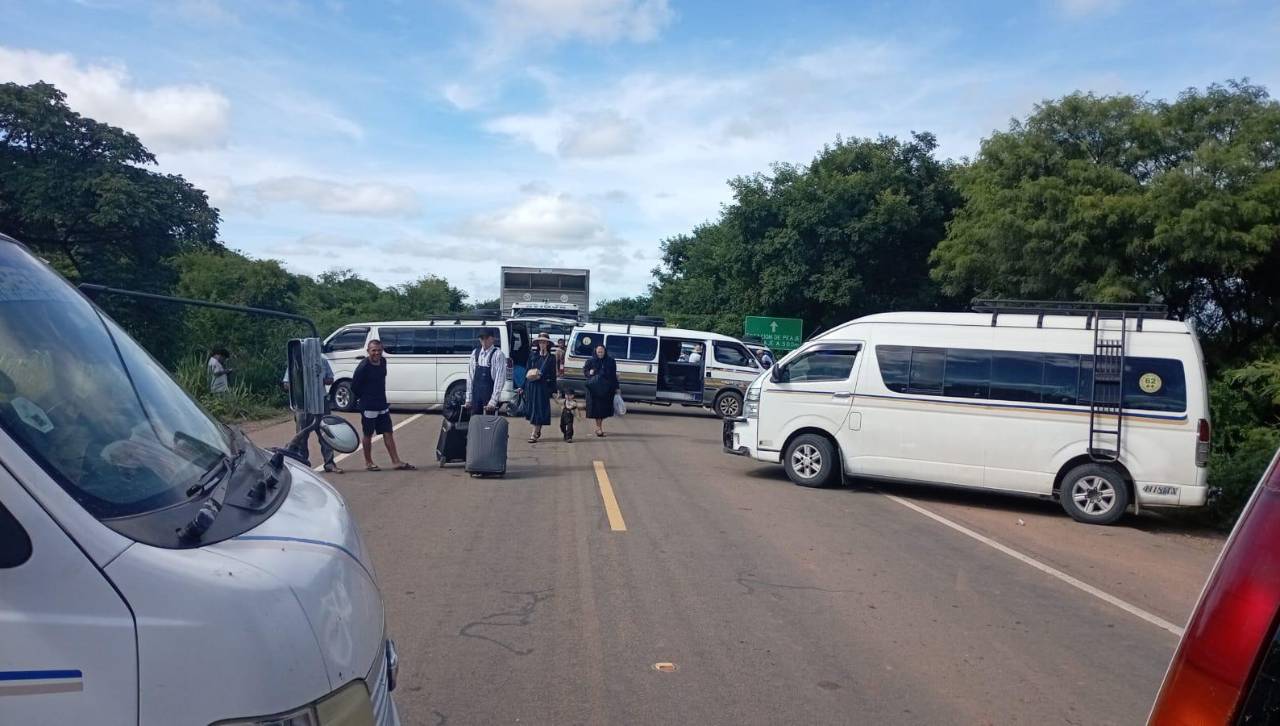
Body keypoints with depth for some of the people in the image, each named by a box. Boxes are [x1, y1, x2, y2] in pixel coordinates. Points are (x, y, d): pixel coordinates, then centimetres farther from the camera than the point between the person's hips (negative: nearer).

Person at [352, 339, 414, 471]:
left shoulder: (383, 362, 4)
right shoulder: (363, 367, -17)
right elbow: (354, 387, -11)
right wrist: (363, 398, 0)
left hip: (382, 404, 7)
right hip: (368, 406, -7)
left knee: (388, 433, 6)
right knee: (368, 434, 5)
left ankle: (396, 461, 9)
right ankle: (368, 462, 17)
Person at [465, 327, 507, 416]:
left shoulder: (498, 354, -8)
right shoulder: (475, 353, 8)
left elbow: (499, 379, -12)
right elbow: (470, 376, 10)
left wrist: (493, 401, -17)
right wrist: (468, 398, 6)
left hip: (489, 394, -5)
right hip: (476, 394, 5)